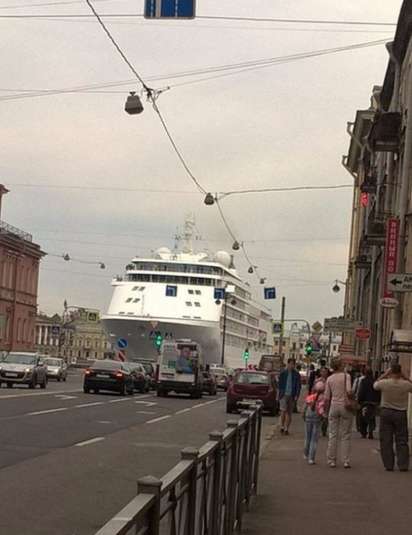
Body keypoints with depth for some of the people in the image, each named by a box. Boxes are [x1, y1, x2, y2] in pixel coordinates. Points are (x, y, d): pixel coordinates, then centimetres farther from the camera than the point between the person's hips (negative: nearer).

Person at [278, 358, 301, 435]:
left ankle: (286, 429, 8)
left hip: (292, 396, 1)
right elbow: (280, 384, 11)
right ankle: (282, 427, 0)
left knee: (289, 413, 3)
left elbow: (298, 386, 4)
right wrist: (281, 392, 2)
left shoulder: (296, 374, 5)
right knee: (283, 411, -11)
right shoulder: (283, 373, 5)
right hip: (284, 395, -1)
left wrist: (297, 395, -6)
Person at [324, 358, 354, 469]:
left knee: (333, 435, 7)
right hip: (345, 406, -3)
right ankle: (346, 461, 2)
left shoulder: (329, 379, 5)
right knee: (345, 435, 3)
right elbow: (349, 391, -19)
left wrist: (327, 408, 17)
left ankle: (331, 460, 8)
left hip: (334, 406, 3)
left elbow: (327, 397, 4)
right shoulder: (346, 376, -6)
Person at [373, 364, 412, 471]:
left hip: (386, 412, 0)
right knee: (402, 440, 7)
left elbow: (375, 385, 11)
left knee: (386, 440, 6)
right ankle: (403, 465, 4)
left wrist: (385, 375, 11)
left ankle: (388, 465, 6)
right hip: (401, 413, 0)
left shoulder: (384, 383, -11)